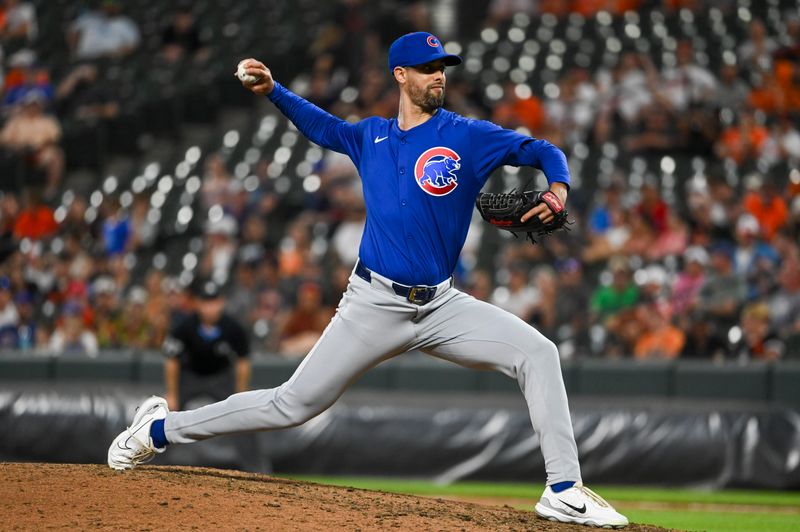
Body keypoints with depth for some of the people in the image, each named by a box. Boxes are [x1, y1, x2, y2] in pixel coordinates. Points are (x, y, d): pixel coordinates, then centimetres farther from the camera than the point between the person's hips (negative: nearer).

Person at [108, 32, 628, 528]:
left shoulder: (469, 137, 0)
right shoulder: (372, 137, 9)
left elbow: (542, 150, -1)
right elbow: (323, 127, 28)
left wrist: (559, 188, -21)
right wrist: (273, 90, 16)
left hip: (440, 305, 0)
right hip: (375, 304, 0)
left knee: (537, 352, -20)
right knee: (294, 404, -1)